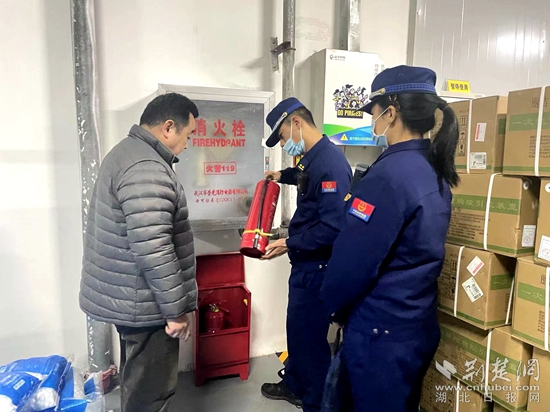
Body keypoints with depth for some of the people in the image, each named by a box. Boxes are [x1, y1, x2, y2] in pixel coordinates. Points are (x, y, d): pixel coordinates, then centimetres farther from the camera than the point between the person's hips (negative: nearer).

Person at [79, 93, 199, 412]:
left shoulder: (129, 152, 10)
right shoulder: (146, 171, -25)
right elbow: (153, 251, -30)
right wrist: (176, 309, -18)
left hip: (129, 296, 10)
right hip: (144, 304, -10)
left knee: (141, 381, 26)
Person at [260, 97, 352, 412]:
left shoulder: (329, 162, -24)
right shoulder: (313, 157, 7)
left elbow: (334, 226, -29)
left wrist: (290, 244, -23)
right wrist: (284, 176, 23)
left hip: (317, 266, -10)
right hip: (306, 262, 10)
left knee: (310, 334, 7)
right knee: (297, 327, 23)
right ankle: (294, 386, 45)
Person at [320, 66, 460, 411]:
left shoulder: (389, 175, -24)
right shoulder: (436, 171, 4)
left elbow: (354, 259, -21)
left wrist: (333, 307, -3)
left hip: (381, 331, -8)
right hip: (420, 325, 9)